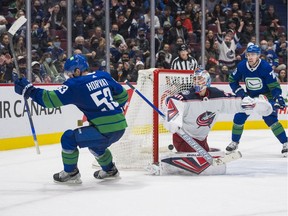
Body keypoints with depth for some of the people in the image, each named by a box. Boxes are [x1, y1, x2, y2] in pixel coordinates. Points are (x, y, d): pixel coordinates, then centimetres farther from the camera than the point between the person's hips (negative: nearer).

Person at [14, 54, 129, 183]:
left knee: (68, 138, 5)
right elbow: (123, 95, 20)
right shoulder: (104, 76, 11)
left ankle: (71, 173, 16)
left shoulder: (75, 85, -8)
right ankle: (110, 170, 48)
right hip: (120, 127, 8)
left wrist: (29, 90, -2)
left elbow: (51, 99, -11)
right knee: (94, 142, 35)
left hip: (105, 131, -8)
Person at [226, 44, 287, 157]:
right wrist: (239, 92, -11)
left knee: (270, 119, -21)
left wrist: (278, 97, -35)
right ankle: (234, 142, 18)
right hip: (250, 96, 4)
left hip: (267, 96, -4)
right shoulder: (241, 66, -14)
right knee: (239, 117, -2)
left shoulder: (266, 67, -26)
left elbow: (274, 85, -21)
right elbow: (232, 80, 1)